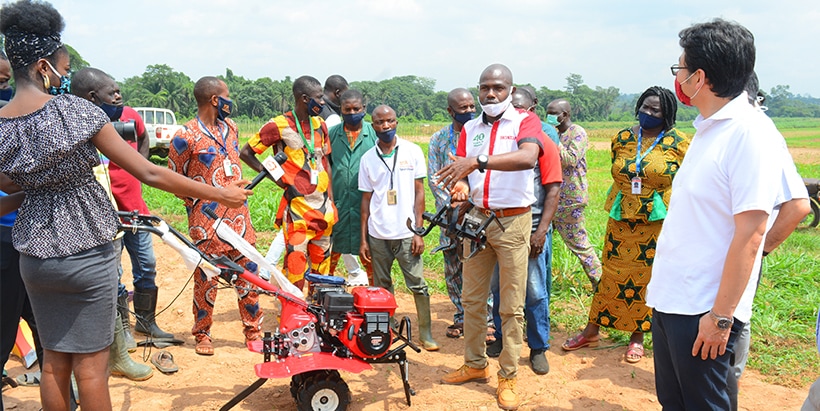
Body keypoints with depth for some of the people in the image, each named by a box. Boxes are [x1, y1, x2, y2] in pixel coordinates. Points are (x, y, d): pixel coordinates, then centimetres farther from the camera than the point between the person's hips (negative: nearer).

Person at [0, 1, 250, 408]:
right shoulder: (75, 109, -16)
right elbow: (150, 173, -17)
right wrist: (220, 194, -12)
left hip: (34, 256, 5)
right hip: (88, 253, -5)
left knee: (54, 360, 17)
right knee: (90, 364, 6)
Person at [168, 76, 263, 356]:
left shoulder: (230, 127, 11)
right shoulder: (185, 137, -9)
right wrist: (201, 201, -6)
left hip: (239, 217, 6)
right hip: (207, 224, -6)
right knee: (206, 280, 5)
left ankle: (253, 331, 22)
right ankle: (202, 335, 23)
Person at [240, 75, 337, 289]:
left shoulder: (320, 125, 9)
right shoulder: (279, 126, -8)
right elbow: (245, 153, -3)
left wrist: (331, 200, 11)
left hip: (324, 208, 6)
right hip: (298, 208, -6)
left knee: (321, 264, 12)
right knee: (296, 262, -7)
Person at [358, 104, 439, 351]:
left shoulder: (412, 151, 1)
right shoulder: (368, 158, 7)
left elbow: (419, 192, 1)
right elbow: (366, 199, 9)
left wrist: (419, 231, -6)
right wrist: (363, 239, 5)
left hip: (406, 233, -2)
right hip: (377, 235, 2)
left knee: (418, 284, -2)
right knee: (381, 287, 10)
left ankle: (426, 334, 9)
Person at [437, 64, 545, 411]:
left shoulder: (525, 121, -6)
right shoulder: (470, 129, 10)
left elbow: (527, 157, -27)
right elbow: (462, 174, 5)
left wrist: (478, 161, -36)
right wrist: (460, 188, -19)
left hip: (512, 222, -5)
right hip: (477, 219, 5)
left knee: (512, 306, 1)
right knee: (471, 299, 11)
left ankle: (508, 377, 13)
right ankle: (475, 364, 27)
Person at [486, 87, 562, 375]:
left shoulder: (544, 143, -2)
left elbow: (552, 190, -6)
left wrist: (541, 231, -13)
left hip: (531, 227, -3)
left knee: (535, 292, 2)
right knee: (498, 287, 11)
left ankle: (538, 348, 16)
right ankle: (501, 338, 29)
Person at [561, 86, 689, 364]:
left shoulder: (678, 143, -4)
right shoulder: (623, 138, 5)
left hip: (657, 223, -2)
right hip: (621, 219, 2)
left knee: (646, 278, 7)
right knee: (613, 274, 8)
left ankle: (638, 335, 22)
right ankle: (592, 330, 18)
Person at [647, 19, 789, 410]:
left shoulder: (750, 132, -17)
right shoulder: (708, 129, 10)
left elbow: (748, 237, -21)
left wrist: (720, 316, -19)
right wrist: (660, 284, 15)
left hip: (702, 312, -8)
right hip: (669, 300, 9)